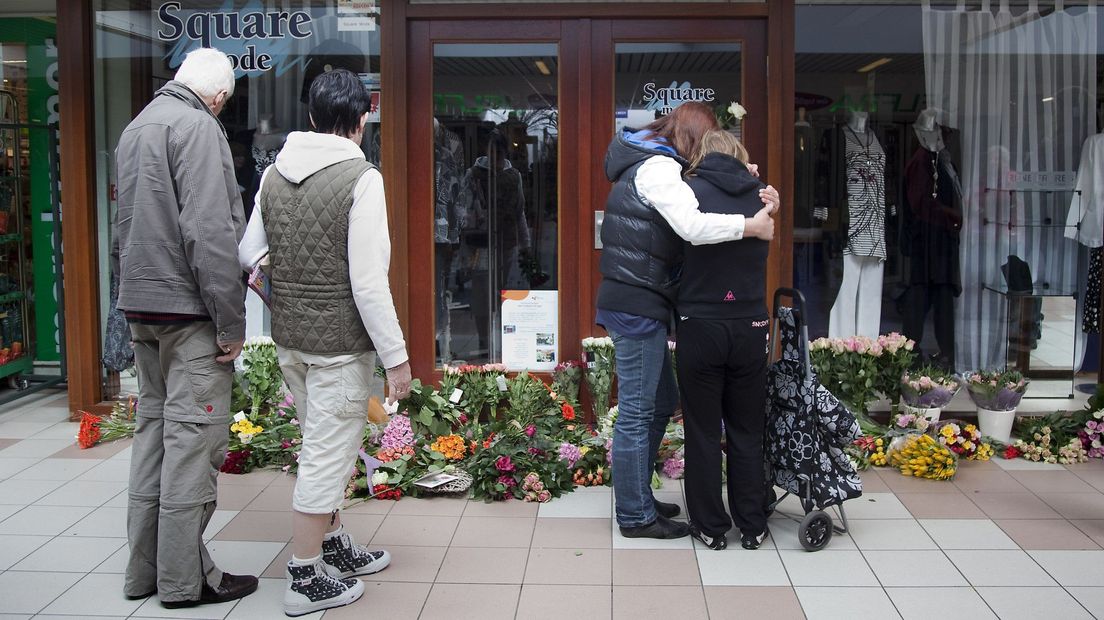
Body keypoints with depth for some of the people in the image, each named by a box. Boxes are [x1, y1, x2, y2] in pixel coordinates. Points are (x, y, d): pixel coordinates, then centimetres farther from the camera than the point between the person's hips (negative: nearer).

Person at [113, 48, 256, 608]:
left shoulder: (135, 127, 18)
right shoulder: (197, 127, -12)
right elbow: (210, 232, -20)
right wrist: (231, 322, -17)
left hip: (140, 308, 9)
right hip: (188, 308, -9)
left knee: (153, 427, 14)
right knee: (193, 436, -4)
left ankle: (144, 568, 21)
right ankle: (185, 579, 1)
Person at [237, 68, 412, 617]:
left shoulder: (275, 173, 5)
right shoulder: (361, 177, -16)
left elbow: (247, 255, 5)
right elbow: (368, 281, -19)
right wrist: (395, 355, -13)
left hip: (289, 338, 7)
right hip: (339, 343, -7)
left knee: (324, 447, 22)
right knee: (327, 455, 3)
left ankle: (333, 546, 38)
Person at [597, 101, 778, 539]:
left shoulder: (653, 166, 19)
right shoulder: (657, 168, -14)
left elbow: (691, 208, 15)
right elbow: (693, 226, -28)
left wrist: (755, 195, -1)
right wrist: (752, 225, -17)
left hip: (634, 304, 11)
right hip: (638, 306, -11)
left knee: (662, 400, 20)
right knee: (637, 410, -3)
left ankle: (637, 497, 29)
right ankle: (636, 516, 7)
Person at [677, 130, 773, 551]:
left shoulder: (691, 192, -6)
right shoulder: (760, 194, 4)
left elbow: (678, 247, -2)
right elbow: (763, 251, 12)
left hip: (700, 325, -3)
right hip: (750, 327, 3)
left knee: (703, 431, 8)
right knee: (747, 431, 14)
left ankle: (711, 527, 16)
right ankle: (752, 527, 21)